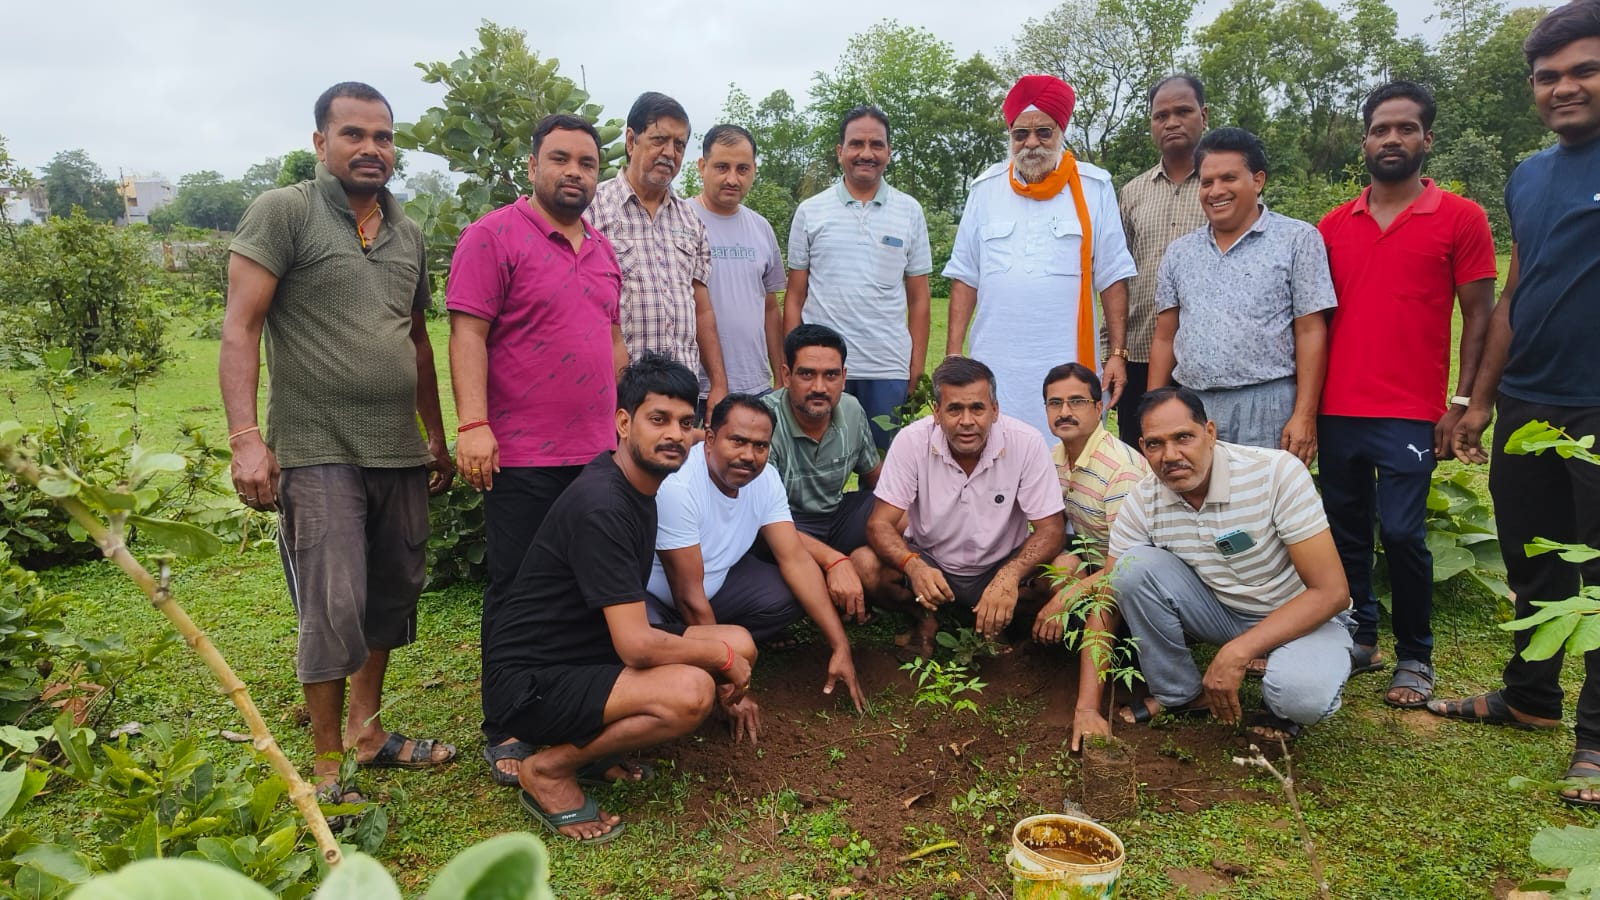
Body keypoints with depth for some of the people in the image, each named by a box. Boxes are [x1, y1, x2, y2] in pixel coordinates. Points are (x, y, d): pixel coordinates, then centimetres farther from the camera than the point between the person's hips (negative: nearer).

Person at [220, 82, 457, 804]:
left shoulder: (406, 232, 14)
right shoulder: (283, 212, -4)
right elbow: (240, 329, -9)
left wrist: (438, 438, 21)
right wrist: (245, 437, -19)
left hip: (399, 452, 6)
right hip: (316, 452, -6)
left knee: (393, 596, 13)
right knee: (334, 609, -6)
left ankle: (365, 730, 30)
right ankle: (327, 767, 11)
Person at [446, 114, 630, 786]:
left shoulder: (602, 250, 17)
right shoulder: (495, 236, -5)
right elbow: (467, 333, -12)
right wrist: (473, 425, -21)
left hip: (597, 453, 7)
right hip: (522, 455, -7)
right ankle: (505, 734, 17)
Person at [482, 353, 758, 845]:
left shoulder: (643, 490, 7)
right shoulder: (600, 504, -24)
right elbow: (637, 645, -27)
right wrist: (720, 657, -11)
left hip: (589, 654, 10)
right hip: (530, 680, -10)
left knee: (741, 642, 0)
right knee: (691, 691, -31)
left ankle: (592, 747, 7)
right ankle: (549, 770, -7)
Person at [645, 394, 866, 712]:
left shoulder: (765, 479, -11)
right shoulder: (677, 486, -32)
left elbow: (796, 559, -13)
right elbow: (689, 598, -29)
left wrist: (841, 647, -19)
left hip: (715, 580, 7)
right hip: (649, 598, -7)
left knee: (791, 596, -15)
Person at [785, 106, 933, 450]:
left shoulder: (910, 211, 7)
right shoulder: (810, 212, 6)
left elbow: (918, 298, 8)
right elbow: (794, 297, 7)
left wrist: (917, 367, 2)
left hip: (888, 370, 1)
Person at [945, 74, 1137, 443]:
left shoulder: (1094, 187, 4)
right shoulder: (986, 188, 9)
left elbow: (1112, 278, 3)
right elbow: (966, 277, 9)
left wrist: (1118, 354, -3)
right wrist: (953, 351, 2)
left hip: (1068, 366, -1)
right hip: (996, 367, 2)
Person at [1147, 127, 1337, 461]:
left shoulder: (1298, 239, 2)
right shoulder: (1180, 252, 13)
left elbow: (1310, 332, -3)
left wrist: (1304, 415, -10)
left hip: (1267, 408, -3)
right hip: (1190, 406, 4)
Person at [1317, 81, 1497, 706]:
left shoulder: (1460, 218, 0)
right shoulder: (1332, 226, 9)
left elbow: (1479, 314, 0)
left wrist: (1461, 403, -7)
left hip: (1410, 414, -4)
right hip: (1338, 411, 4)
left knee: (1401, 532, -5)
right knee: (1346, 528, 10)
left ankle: (1415, 657, 14)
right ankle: (1360, 640, 25)